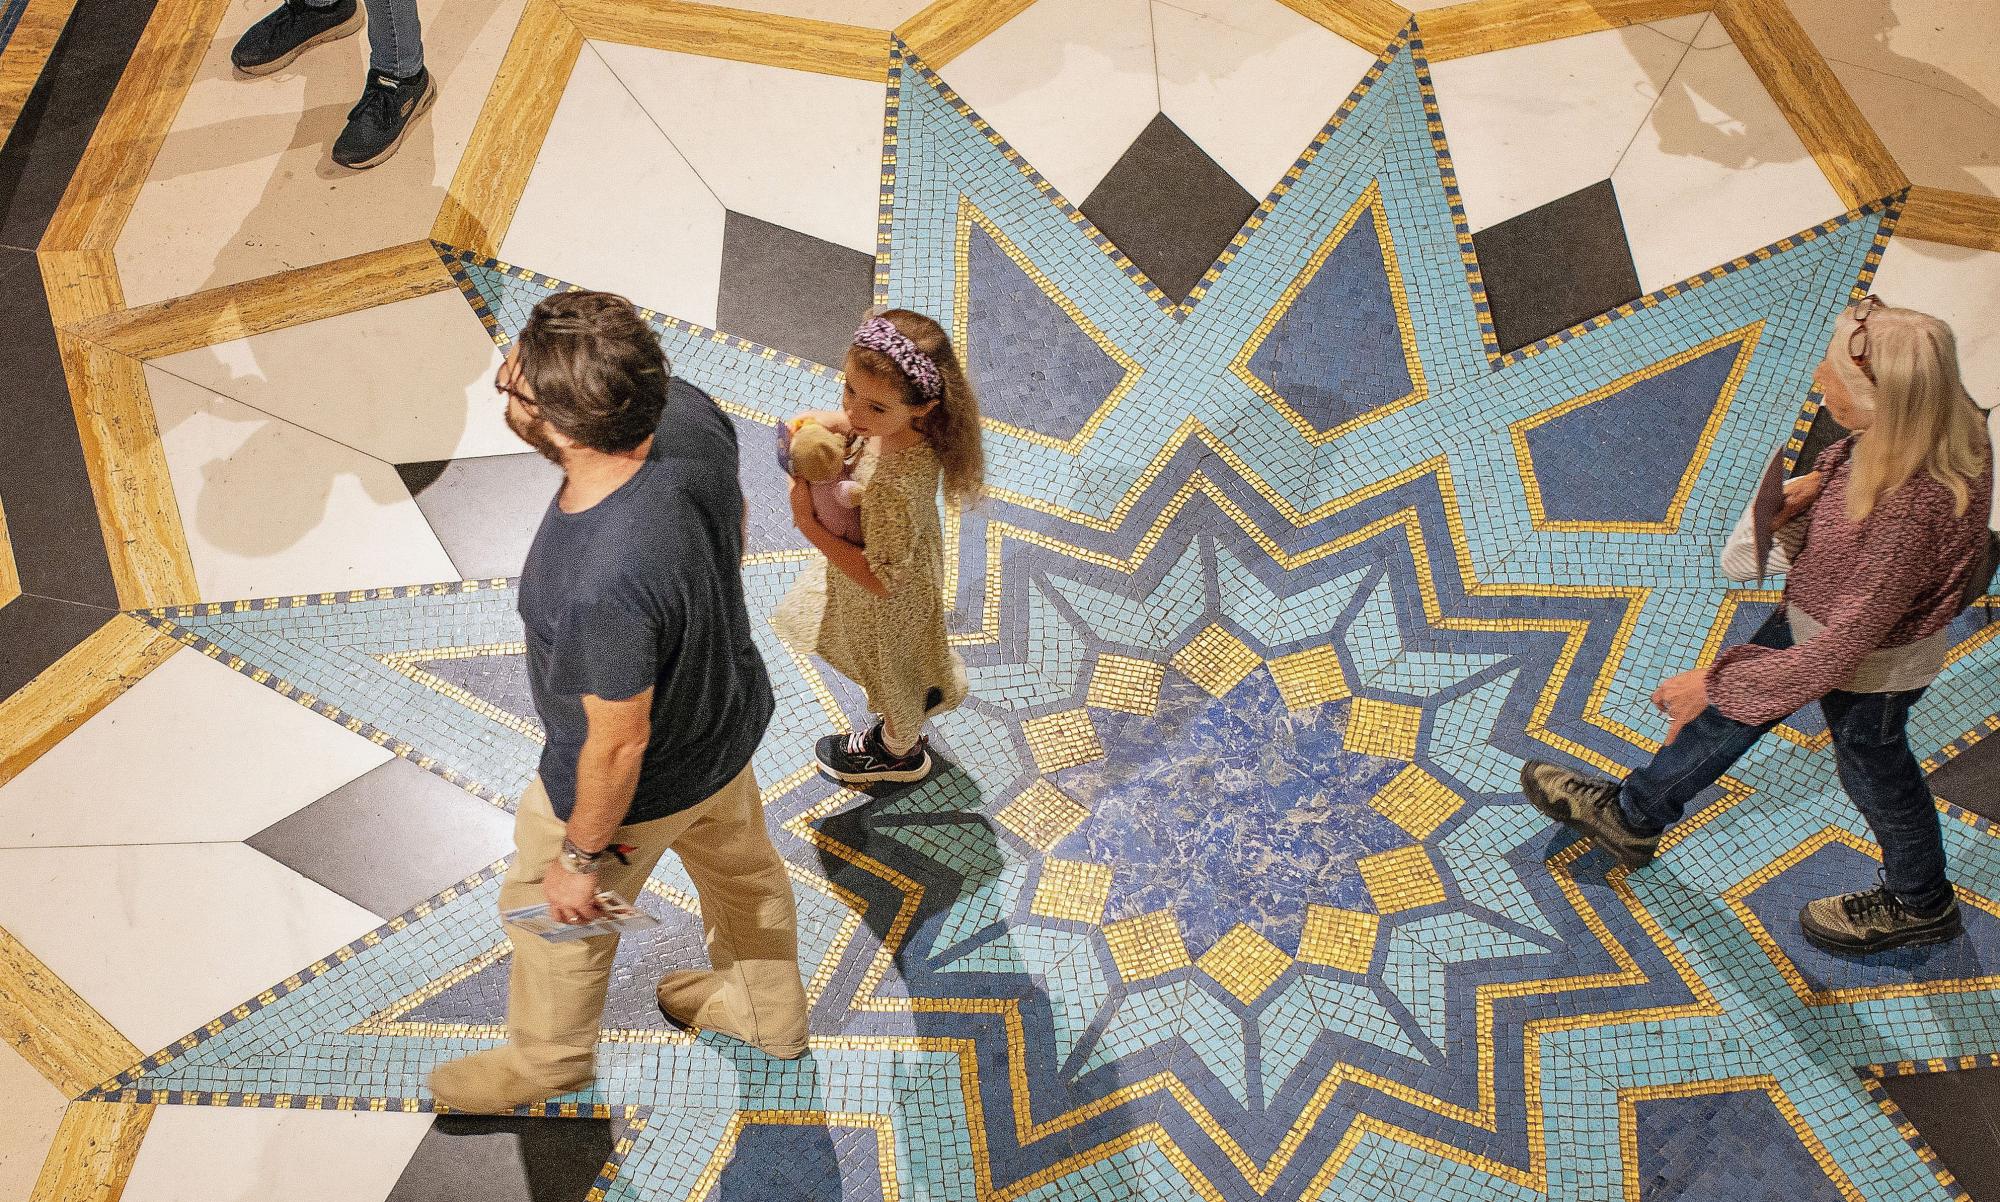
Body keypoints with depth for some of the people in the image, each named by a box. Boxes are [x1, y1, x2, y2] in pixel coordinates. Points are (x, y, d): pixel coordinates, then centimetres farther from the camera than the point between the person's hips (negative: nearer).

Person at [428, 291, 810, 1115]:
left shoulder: (598, 585, -45)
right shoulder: (687, 414, -24)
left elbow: (619, 745, -29)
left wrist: (579, 855, -11)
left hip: (643, 782, -6)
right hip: (732, 709, 7)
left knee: (553, 913, 25)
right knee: (739, 863, 33)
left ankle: (549, 1057, 58)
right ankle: (768, 1010, 64)